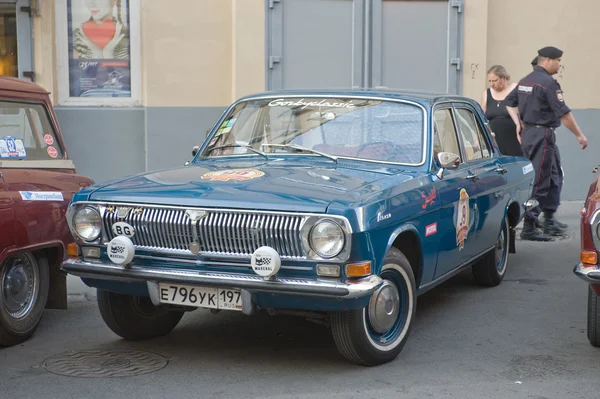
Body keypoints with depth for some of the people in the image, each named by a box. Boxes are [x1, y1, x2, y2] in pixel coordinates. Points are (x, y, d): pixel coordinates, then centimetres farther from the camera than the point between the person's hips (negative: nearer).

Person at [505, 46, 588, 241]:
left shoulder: (525, 81, 12)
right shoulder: (548, 83, -16)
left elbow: (510, 102, 19)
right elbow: (563, 113, -17)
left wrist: (518, 124, 13)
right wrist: (579, 135, -9)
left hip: (527, 132, 10)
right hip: (542, 135, -10)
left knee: (553, 177, 19)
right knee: (539, 181, -6)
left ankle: (550, 220, 26)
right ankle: (529, 227, -4)